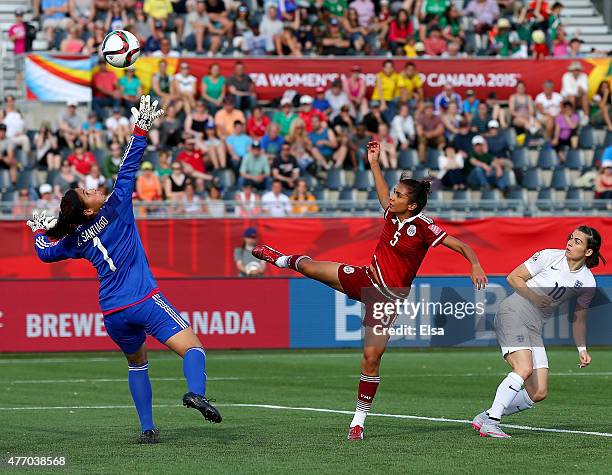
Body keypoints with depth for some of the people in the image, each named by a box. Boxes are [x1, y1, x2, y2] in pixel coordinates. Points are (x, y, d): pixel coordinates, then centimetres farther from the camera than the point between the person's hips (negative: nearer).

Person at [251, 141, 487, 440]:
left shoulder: (422, 227, -19)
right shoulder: (392, 214, 0)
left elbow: (460, 245, -20)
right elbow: (383, 196, 22)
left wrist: (475, 266, -36)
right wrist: (374, 163, 25)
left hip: (389, 297, -6)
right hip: (365, 279, 6)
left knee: (371, 357, -11)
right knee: (311, 267, 11)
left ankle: (359, 420, 2)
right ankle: (283, 260, 51)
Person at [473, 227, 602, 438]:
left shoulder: (588, 283, 4)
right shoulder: (549, 256, -8)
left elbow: (579, 319, 17)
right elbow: (513, 277, -2)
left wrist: (582, 350, 7)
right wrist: (534, 297, -16)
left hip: (535, 329, 6)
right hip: (513, 313, -6)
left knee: (539, 393, -4)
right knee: (524, 369, -28)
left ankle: (486, 416, 8)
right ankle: (490, 422, -23)